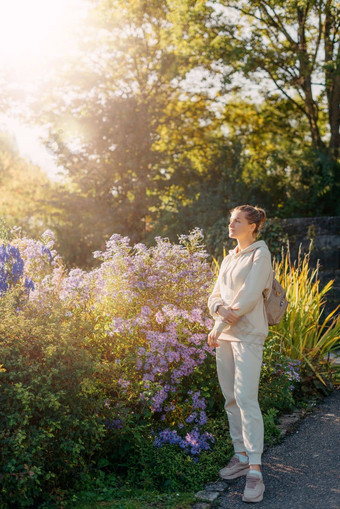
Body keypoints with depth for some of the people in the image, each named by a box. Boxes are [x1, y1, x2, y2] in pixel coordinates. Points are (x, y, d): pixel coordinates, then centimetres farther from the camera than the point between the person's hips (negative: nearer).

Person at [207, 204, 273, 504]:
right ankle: (241, 456, 18)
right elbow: (215, 296, 12)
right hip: (224, 335, 7)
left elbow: (248, 297, -14)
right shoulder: (229, 259, 18)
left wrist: (219, 327, -13)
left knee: (246, 398, -13)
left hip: (248, 334, -7)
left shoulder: (260, 254, -4)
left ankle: (255, 471, -11)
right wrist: (220, 309, -12)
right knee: (231, 398, 8)